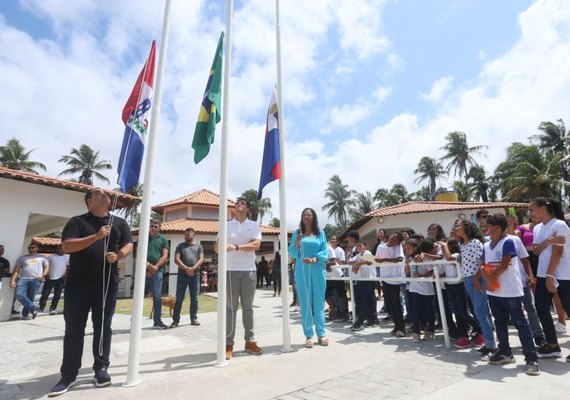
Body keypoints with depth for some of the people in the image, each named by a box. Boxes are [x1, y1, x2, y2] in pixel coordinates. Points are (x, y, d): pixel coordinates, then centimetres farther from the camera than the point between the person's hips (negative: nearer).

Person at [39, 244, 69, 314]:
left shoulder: (67, 257, 9)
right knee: (45, 294, -2)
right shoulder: (51, 257, 9)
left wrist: (65, 275, -5)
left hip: (60, 279, 0)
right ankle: (41, 308, 8)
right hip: (50, 278, 0)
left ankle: (52, 309, 11)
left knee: (57, 295, 3)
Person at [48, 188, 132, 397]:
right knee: (74, 328, 5)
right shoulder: (77, 221, 3)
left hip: (108, 283, 2)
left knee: (103, 327, 8)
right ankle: (68, 374, 16)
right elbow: (67, 246, -9)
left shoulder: (119, 222, 11)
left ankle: (101, 368, 20)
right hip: (78, 283, -1)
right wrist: (95, 237, -20)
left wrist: (118, 255, -15)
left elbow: (128, 245, 6)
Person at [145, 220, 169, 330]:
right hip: (143, 270, 0)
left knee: (157, 296, 4)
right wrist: (148, 265, -15)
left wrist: (155, 267, -12)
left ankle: (157, 321, 11)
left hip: (157, 271, 0)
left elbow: (165, 256, 1)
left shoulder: (163, 240, 8)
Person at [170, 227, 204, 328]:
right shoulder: (180, 246, 10)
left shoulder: (198, 246, 11)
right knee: (179, 299, 1)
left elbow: (201, 259, 1)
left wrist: (193, 268, -16)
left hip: (195, 275, 1)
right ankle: (175, 320, 7)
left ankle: (193, 319, 15)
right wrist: (186, 269, -14)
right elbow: (176, 259, -2)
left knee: (194, 299, 6)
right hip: (182, 275, -1)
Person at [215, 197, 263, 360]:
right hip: (230, 270, 0)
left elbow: (256, 245, -9)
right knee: (231, 307, 1)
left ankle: (250, 341, 17)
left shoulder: (253, 225, 6)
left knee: (248, 307, 9)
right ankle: (228, 344, 7)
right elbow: (216, 247, 4)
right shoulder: (226, 225, 9)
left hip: (249, 270, 1)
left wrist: (235, 247, -19)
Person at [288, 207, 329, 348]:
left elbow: (325, 252, 1)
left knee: (319, 301, 5)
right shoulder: (297, 233, 7)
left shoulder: (320, 233, 8)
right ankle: (309, 336, 8)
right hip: (302, 271, 0)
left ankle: (321, 334, 14)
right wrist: (297, 242, -16)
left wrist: (314, 259, -16)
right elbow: (292, 253, 2)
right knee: (305, 302, 2)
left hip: (318, 270, 1)